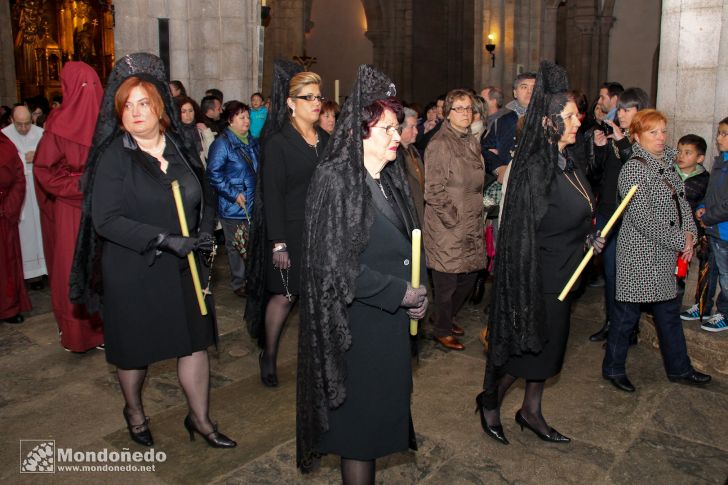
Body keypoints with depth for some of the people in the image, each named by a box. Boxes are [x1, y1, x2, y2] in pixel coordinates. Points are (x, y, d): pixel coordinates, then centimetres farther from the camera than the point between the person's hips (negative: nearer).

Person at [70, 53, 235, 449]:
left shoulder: (180, 149, 5)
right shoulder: (113, 157, -9)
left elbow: (205, 196, 17)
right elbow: (105, 220, -17)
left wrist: (205, 231, -3)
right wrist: (164, 240, -24)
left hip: (183, 266, 4)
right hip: (132, 270, -4)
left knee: (195, 340, 8)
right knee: (135, 347, 12)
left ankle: (199, 418, 26)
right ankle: (134, 411, 40)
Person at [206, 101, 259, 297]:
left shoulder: (252, 142, 12)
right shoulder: (222, 143, -11)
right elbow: (214, 174, -16)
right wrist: (234, 194, -17)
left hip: (254, 204, 6)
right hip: (233, 206, -6)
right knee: (236, 246, 5)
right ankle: (239, 283, 19)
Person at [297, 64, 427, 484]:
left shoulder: (392, 179, 9)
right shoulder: (335, 181, -15)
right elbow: (334, 263, -20)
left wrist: (417, 291, -1)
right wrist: (399, 292, -17)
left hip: (394, 319, 8)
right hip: (357, 324, -7)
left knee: (383, 411, 17)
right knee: (359, 416, 6)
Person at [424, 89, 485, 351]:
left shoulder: (472, 142, 12)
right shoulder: (439, 144, -13)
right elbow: (434, 190, -16)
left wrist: (476, 215, 13)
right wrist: (453, 219, -15)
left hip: (472, 225, 8)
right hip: (447, 227, -8)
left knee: (470, 273, 15)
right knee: (447, 279, 2)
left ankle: (447, 317, 36)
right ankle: (443, 330, 20)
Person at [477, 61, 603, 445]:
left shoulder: (566, 161, 6)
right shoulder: (535, 167, -22)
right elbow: (524, 231, -22)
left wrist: (587, 238, 2)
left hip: (562, 274, 9)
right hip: (538, 276, -9)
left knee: (545, 344, 19)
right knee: (525, 344, 5)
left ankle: (531, 412, 36)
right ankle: (490, 400, 29)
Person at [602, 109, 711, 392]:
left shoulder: (667, 164, 11)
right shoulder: (634, 169, -15)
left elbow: (681, 202, 15)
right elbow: (644, 218, -21)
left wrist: (689, 234, -2)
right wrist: (679, 241, -15)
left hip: (666, 254, 8)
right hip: (639, 254, -8)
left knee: (669, 311, 17)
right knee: (628, 313, 3)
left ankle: (679, 369, 31)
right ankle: (613, 368, 18)